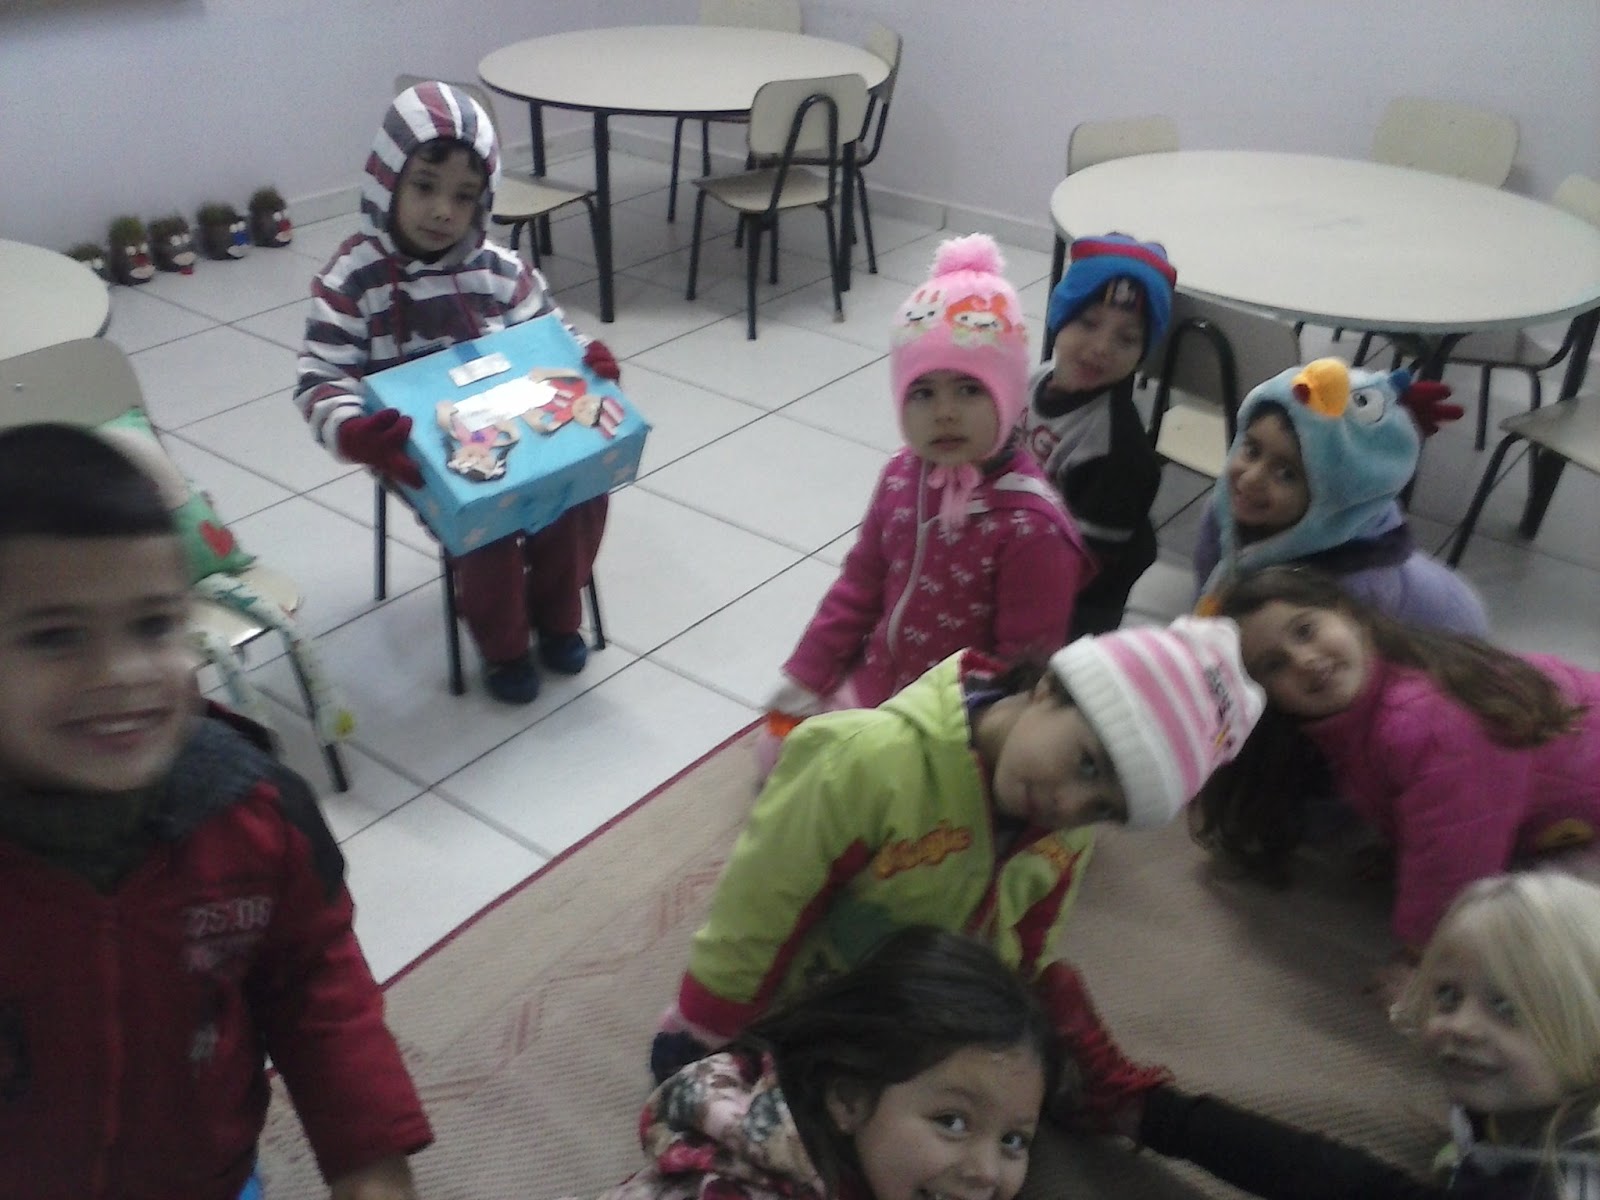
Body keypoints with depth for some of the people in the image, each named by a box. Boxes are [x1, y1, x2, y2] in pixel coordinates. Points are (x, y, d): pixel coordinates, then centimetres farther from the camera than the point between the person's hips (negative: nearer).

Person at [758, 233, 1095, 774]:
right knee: (781, 749, 11)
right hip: (874, 681, 7)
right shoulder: (902, 476, -5)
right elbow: (860, 585, 7)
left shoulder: (1030, 526, -28)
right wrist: (805, 677, 8)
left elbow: (1026, 667, -21)